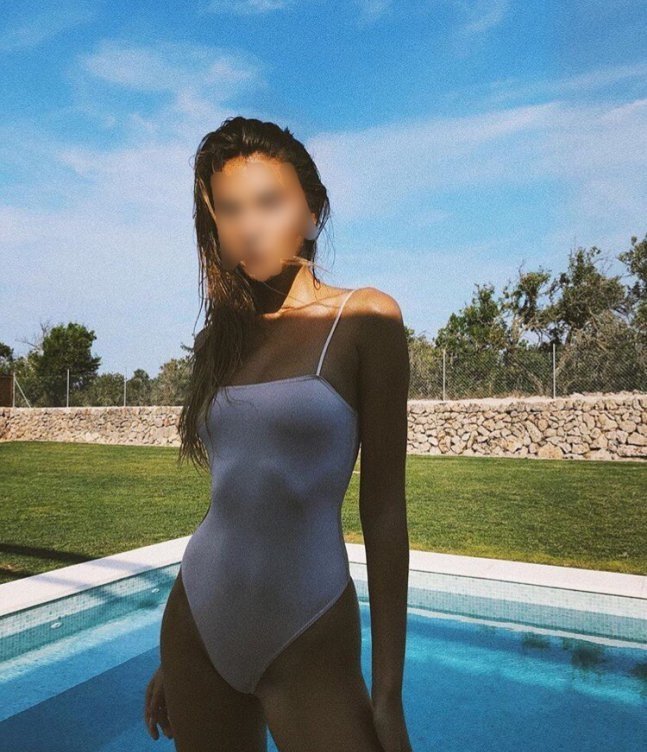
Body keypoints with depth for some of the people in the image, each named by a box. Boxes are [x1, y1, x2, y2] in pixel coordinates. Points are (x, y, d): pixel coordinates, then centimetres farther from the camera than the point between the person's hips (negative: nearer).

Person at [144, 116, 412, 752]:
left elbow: (384, 506, -9)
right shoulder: (224, 335, 6)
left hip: (308, 640, -4)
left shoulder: (363, 318, -7)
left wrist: (388, 693, -9)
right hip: (196, 626, 5)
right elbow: (232, 496, 11)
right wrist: (175, 656, 16)